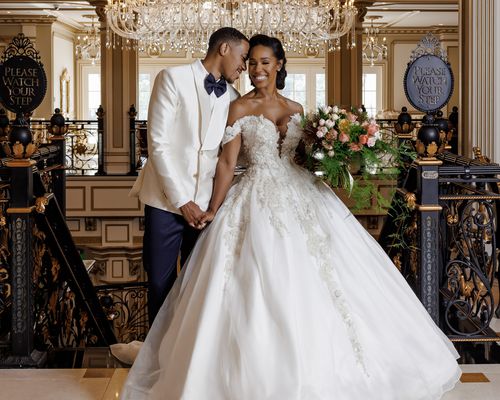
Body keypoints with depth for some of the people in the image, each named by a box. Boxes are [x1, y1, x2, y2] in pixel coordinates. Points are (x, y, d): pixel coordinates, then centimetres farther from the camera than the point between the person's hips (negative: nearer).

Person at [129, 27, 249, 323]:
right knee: (161, 283, 3)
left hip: (205, 203, 4)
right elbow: (158, 144, -10)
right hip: (166, 200, -4)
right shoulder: (173, 79, -4)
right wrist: (182, 200, -13)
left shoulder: (232, 98, 10)